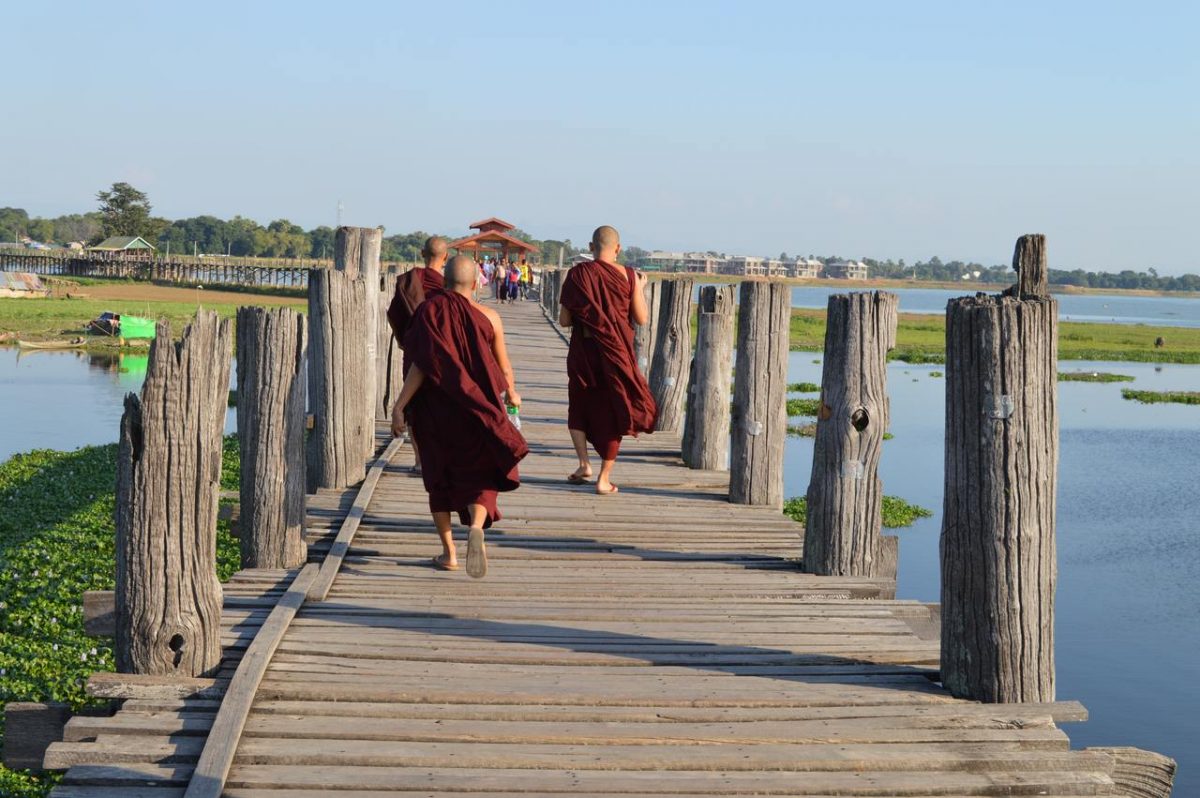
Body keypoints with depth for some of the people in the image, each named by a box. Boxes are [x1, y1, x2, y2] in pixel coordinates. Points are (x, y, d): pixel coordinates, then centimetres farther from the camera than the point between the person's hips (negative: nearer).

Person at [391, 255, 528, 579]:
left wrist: (399, 407, -11)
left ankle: (448, 552, 16)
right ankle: (476, 527, -22)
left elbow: (420, 367, -14)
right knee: (479, 477, 8)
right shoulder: (489, 317, -4)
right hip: (477, 410, 0)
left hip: (436, 409, 0)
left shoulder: (429, 312, -8)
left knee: (439, 479, 15)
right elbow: (503, 367, 3)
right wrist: (511, 393, 23)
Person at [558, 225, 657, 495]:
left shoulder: (577, 274, -6)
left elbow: (564, 319, -3)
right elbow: (642, 319, -3)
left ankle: (584, 463, 6)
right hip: (617, 352, 0)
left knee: (579, 405, 22)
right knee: (612, 412, 10)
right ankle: (604, 478, 11)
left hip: (583, 352, 0)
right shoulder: (628, 276, -7)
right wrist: (640, 289, 13)